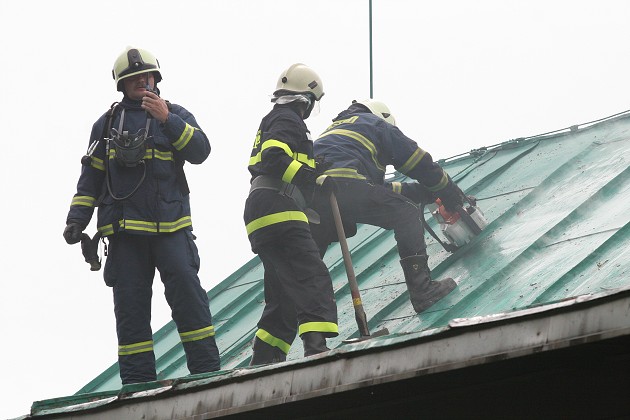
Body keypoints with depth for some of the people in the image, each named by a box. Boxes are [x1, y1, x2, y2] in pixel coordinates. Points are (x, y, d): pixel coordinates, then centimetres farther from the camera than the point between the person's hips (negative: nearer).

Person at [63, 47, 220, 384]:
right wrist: (77, 219, 9)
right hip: (124, 229, 2)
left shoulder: (176, 116, 10)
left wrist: (166, 119, -18)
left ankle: (206, 368, -12)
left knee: (186, 290, -15)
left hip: (169, 226, -2)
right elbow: (91, 176, 18)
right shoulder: (107, 123, 16)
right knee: (130, 305, -1)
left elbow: (200, 151, -8)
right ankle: (138, 381, 1)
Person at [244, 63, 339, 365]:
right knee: (313, 278, -22)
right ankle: (316, 346, -40)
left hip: (261, 216, 11)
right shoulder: (288, 120, -1)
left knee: (284, 294, 13)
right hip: (280, 213, -11)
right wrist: (312, 178, -19)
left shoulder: (274, 120, 31)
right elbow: (274, 158, -18)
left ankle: (263, 362, 10)